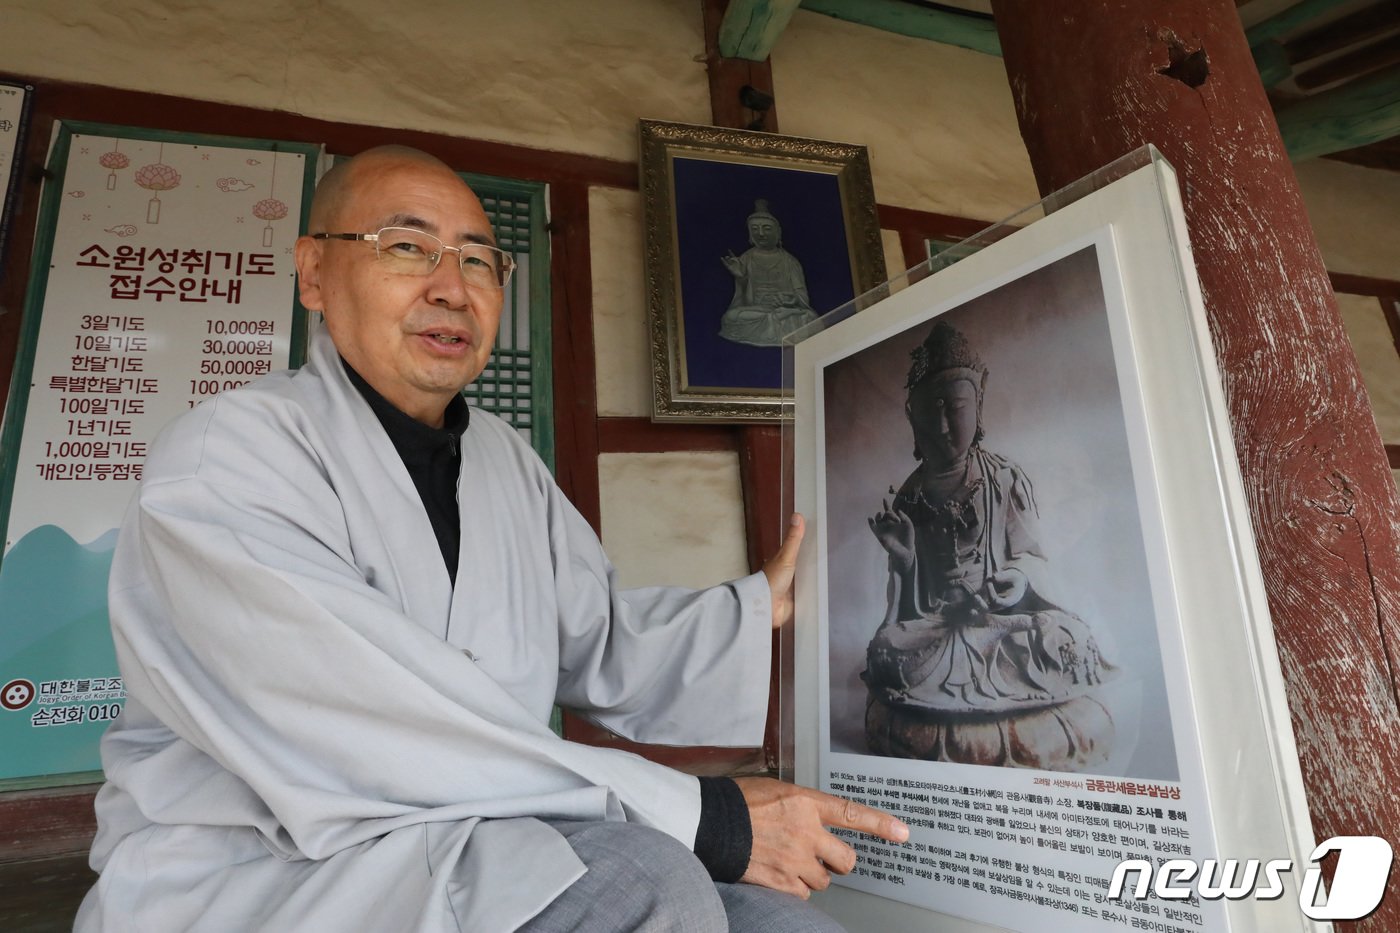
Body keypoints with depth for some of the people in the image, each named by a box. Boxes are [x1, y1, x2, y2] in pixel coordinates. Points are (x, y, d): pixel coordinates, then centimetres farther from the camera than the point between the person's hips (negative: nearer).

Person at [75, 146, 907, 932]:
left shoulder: (509, 463, 10)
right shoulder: (225, 456, -15)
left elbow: (599, 647, 12)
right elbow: (372, 743, -26)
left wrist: (765, 605, 3)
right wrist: (699, 815, -25)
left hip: (483, 849, 6)